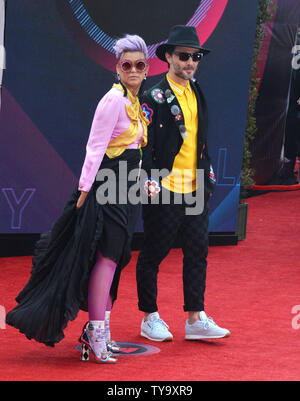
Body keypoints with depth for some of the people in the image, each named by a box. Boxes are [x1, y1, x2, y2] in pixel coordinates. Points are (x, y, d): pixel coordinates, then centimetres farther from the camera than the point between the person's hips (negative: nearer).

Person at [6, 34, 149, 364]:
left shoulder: (136, 102, 14)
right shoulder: (113, 100, -13)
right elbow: (96, 147, -16)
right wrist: (85, 188, -18)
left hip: (124, 188, 9)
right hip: (106, 186, -9)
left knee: (114, 258, 10)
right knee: (107, 256, -10)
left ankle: (98, 332, 17)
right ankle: (95, 334, -7)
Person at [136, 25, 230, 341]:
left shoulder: (197, 93, 12)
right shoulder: (156, 97, -9)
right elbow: (143, 143, -12)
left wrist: (207, 179, 17)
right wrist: (149, 182, -19)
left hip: (195, 189, 7)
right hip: (164, 190, -7)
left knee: (197, 253, 6)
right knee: (153, 254, 4)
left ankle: (195, 319, 11)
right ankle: (150, 318, 14)